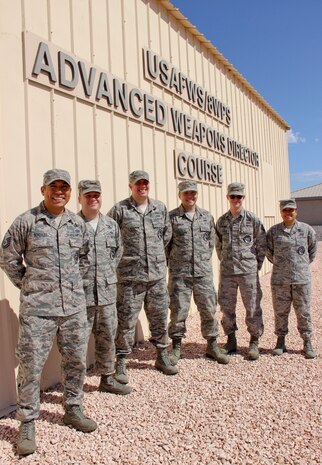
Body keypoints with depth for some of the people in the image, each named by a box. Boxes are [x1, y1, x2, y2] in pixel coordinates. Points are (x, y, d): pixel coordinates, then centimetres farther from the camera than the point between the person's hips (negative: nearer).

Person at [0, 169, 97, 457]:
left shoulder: (78, 223, 7)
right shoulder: (26, 222, -5)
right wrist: (26, 284, 3)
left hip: (74, 306, 4)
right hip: (37, 308, -4)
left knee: (76, 361, 13)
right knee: (31, 365, 1)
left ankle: (73, 409, 34)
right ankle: (27, 423, 19)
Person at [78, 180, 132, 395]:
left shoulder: (111, 225, 9)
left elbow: (119, 250, 20)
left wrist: (110, 270, 11)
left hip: (107, 292, 5)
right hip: (81, 293, -5)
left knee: (108, 337, 16)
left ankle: (107, 378, 33)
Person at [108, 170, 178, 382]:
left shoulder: (160, 208, 8)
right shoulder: (120, 210, -6)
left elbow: (167, 232, 20)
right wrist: (121, 255, 2)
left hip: (158, 274, 5)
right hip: (130, 275, -4)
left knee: (160, 317, 14)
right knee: (127, 320, 2)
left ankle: (162, 356, 31)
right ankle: (121, 362, 17)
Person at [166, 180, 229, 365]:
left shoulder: (207, 216, 8)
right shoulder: (172, 217, -3)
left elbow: (212, 241, 15)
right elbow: (165, 243, 1)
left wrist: (205, 260, 10)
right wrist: (174, 264, 2)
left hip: (204, 272, 3)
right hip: (179, 273, -3)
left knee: (209, 310, 8)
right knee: (178, 311, 3)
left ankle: (212, 346, 23)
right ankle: (176, 348, 19)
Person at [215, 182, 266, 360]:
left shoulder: (253, 219, -1)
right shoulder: (221, 221, 7)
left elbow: (262, 244, 3)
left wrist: (256, 265, 2)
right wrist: (225, 263, 11)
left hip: (248, 271, -3)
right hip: (226, 272, 3)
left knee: (253, 307, 3)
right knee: (227, 307, 9)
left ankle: (254, 342, 18)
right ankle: (231, 341, 24)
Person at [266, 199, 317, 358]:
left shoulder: (306, 230, 1)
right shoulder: (273, 231, 0)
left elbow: (313, 249, 14)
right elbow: (269, 252, 11)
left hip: (302, 278, 0)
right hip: (279, 279, 0)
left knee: (303, 311, 7)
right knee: (280, 311, 9)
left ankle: (307, 343, 20)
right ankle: (280, 341, 22)